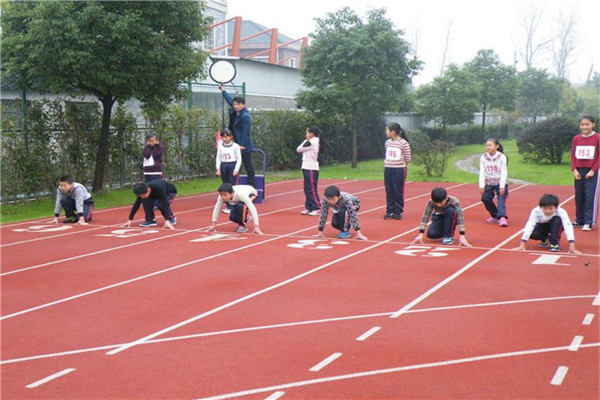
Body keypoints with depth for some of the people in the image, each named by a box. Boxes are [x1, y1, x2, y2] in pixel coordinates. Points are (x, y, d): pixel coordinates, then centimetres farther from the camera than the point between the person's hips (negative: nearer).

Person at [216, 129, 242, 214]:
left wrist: (236, 170, -10)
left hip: (233, 166, -4)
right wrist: (218, 168, 1)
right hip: (223, 166, 4)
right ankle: (228, 206, 13)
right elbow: (218, 158, 10)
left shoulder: (235, 146, -5)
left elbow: (239, 159, -4)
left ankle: (232, 207, -5)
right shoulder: (220, 146, 6)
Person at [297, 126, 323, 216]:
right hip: (309, 168, 10)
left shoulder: (311, 142, -14)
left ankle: (317, 208, -4)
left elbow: (299, 149, -9)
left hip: (311, 169, -10)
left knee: (312, 189, -7)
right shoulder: (314, 142, 15)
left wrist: (305, 141, 2)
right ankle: (309, 208, 14)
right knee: (307, 189, 11)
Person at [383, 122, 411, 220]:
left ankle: (398, 212, 11)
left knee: (398, 192, 2)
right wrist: (387, 163, 6)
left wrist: (400, 163, 5)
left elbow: (408, 159, -5)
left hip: (399, 169, -5)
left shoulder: (403, 143, -11)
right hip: (388, 169, 5)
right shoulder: (387, 142, 7)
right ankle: (389, 212, 15)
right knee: (389, 192, 8)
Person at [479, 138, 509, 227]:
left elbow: (504, 172, -12)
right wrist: (481, 185, -9)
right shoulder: (483, 158, -1)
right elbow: (482, 172, -2)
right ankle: (495, 216, 15)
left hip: (500, 183, -4)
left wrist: (502, 186, -19)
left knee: (501, 199, -17)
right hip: (489, 183, 4)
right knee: (485, 198, -2)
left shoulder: (502, 157, -10)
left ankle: (502, 217, -29)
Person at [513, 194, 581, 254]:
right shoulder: (536, 211, -32)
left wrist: (572, 247, -52)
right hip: (542, 226, 2)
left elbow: (568, 226, -42)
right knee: (532, 234, -30)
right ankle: (545, 239, 6)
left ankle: (554, 242, -14)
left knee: (557, 220, -35)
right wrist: (522, 245, -42)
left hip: (555, 226, -2)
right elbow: (529, 226, -36)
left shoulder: (561, 212, -35)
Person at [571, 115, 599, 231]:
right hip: (579, 171, 4)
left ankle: (588, 222, -6)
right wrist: (574, 170, -3)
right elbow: (573, 155, 8)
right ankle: (579, 220, 19)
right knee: (579, 197, 8)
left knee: (590, 196, -7)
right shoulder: (576, 139, 5)